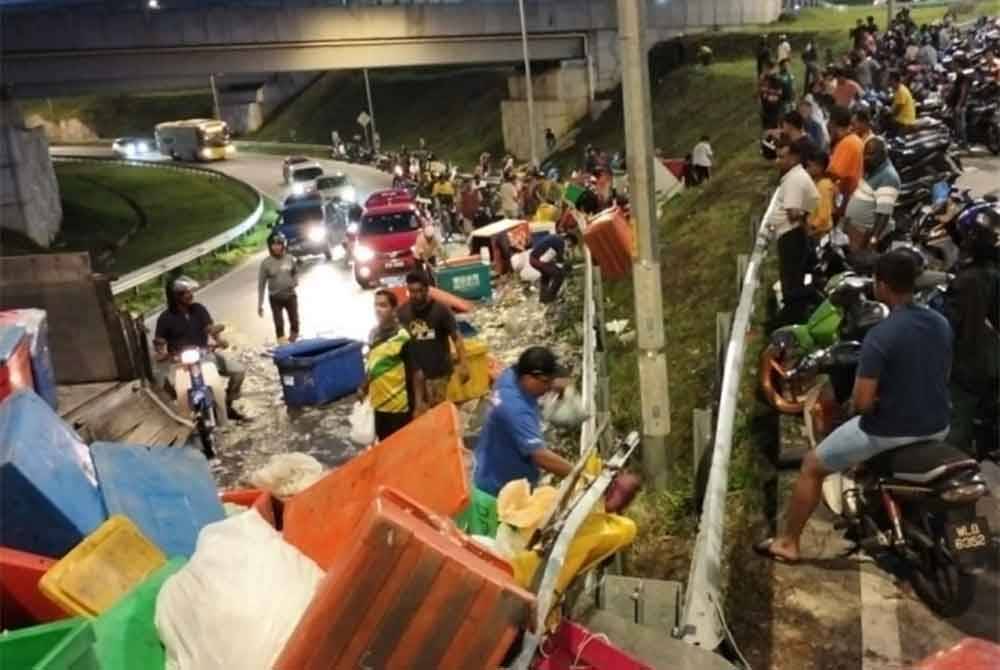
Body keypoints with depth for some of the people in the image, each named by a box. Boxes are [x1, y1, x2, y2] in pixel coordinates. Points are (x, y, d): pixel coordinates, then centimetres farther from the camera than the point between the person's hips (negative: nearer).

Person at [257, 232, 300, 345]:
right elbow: (261, 284, -7)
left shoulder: (290, 259, -5)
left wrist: (295, 281, -7)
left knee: (294, 322, 12)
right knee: (279, 325, -4)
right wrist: (260, 304, -8)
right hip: (275, 298, -3)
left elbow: (296, 272, 16)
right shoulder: (266, 263, -12)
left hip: (291, 295, 3)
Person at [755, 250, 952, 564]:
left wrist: (854, 400, -3)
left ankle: (787, 543, 21)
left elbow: (862, 402, -25)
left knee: (811, 465, 12)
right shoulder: (941, 323, -1)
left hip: (890, 431, -7)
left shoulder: (880, 335, -24)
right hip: (937, 427, 7)